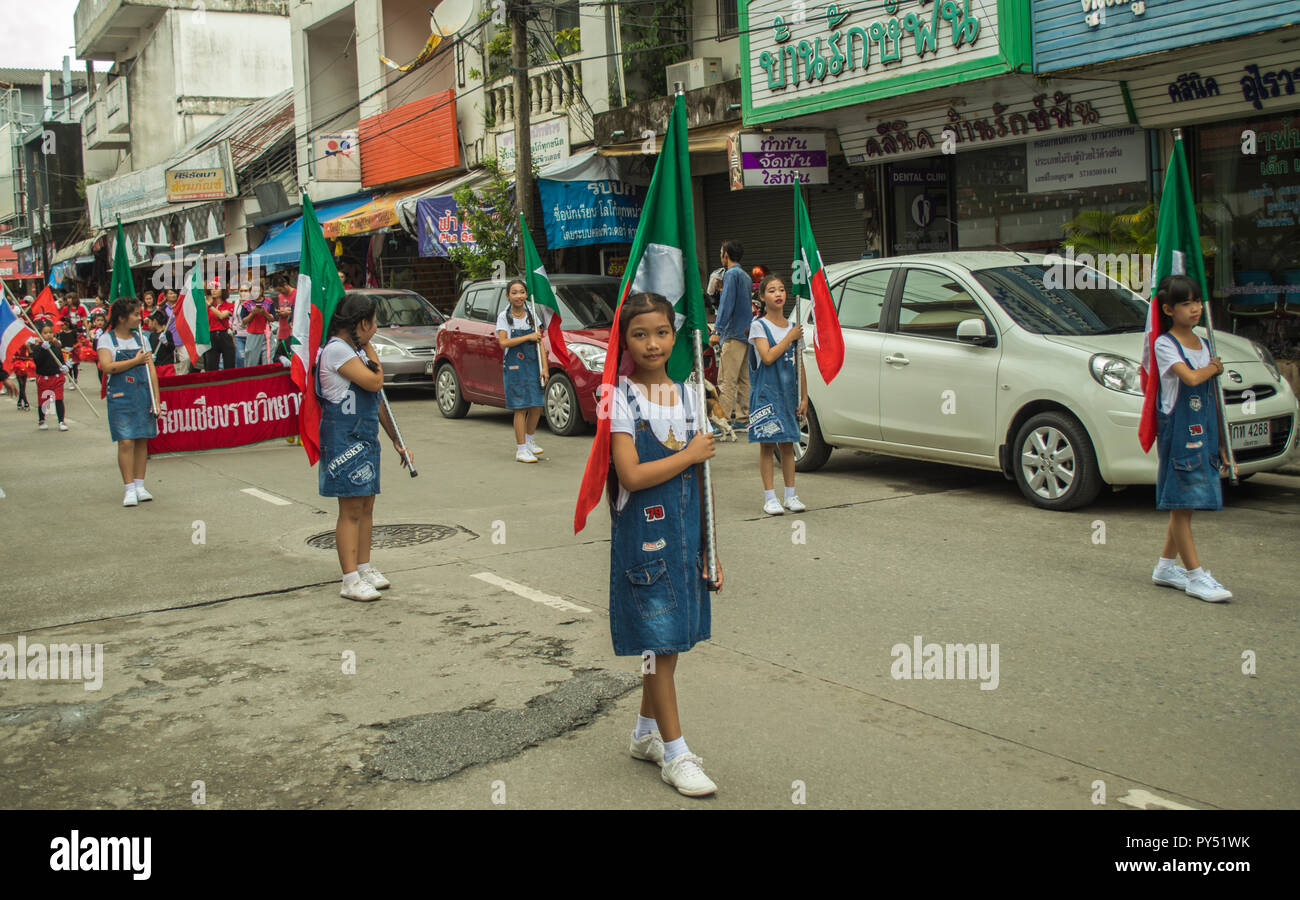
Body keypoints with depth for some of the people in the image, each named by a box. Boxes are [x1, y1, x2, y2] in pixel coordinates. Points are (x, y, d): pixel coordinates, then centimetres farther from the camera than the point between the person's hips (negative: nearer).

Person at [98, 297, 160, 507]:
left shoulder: (140, 338, 13)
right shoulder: (107, 339, 0)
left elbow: (151, 371, 11)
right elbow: (107, 366, -16)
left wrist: (156, 400, 4)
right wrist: (136, 361, -10)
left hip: (144, 396, 4)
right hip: (121, 396, -4)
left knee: (142, 441, 5)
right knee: (126, 442, -8)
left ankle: (139, 486, 13)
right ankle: (129, 489, -4)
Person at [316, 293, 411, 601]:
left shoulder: (355, 349, 17)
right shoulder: (336, 349, -14)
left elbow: (375, 399, 20)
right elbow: (374, 382, -23)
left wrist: (396, 438, 20)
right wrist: (371, 351, -6)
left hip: (365, 436, 10)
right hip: (344, 438, -10)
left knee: (366, 506, 13)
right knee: (351, 509, -8)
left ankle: (364, 567, 23)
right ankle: (350, 580, -4)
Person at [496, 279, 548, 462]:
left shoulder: (531, 315, 9)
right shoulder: (504, 317, -2)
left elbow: (540, 342, 6)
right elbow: (503, 343, -14)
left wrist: (544, 367, -2)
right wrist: (528, 337, -15)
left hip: (533, 364, 4)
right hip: (514, 366, -4)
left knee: (537, 406, 4)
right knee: (521, 408, -6)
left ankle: (529, 440, 27)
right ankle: (521, 449, -1)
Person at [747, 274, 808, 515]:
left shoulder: (793, 328, 11)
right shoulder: (759, 326, -4)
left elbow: (799, 366, 12)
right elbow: (768, 357, -18)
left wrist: (804, 397, 8)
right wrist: (790, 337, -11)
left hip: (789, 393, 4)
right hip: (766, 393, -4)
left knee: (788, 444, 7)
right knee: (768, 444, -2)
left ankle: (790, 495, 14)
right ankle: (770, 498, 2)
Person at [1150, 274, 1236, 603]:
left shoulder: (1202, 345, 14)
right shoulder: (1165, 345, -7)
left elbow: (1212, 400, 17)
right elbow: (1191, 378, -25)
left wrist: (1221, 444, 16)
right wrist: (1214, 368, -3)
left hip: (1203, 431, 7)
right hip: (1177, 431, -7)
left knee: (1185, 504, 11)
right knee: (1181, 505, -4)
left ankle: (1165, 566, 22)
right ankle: (1195, 576, -2)